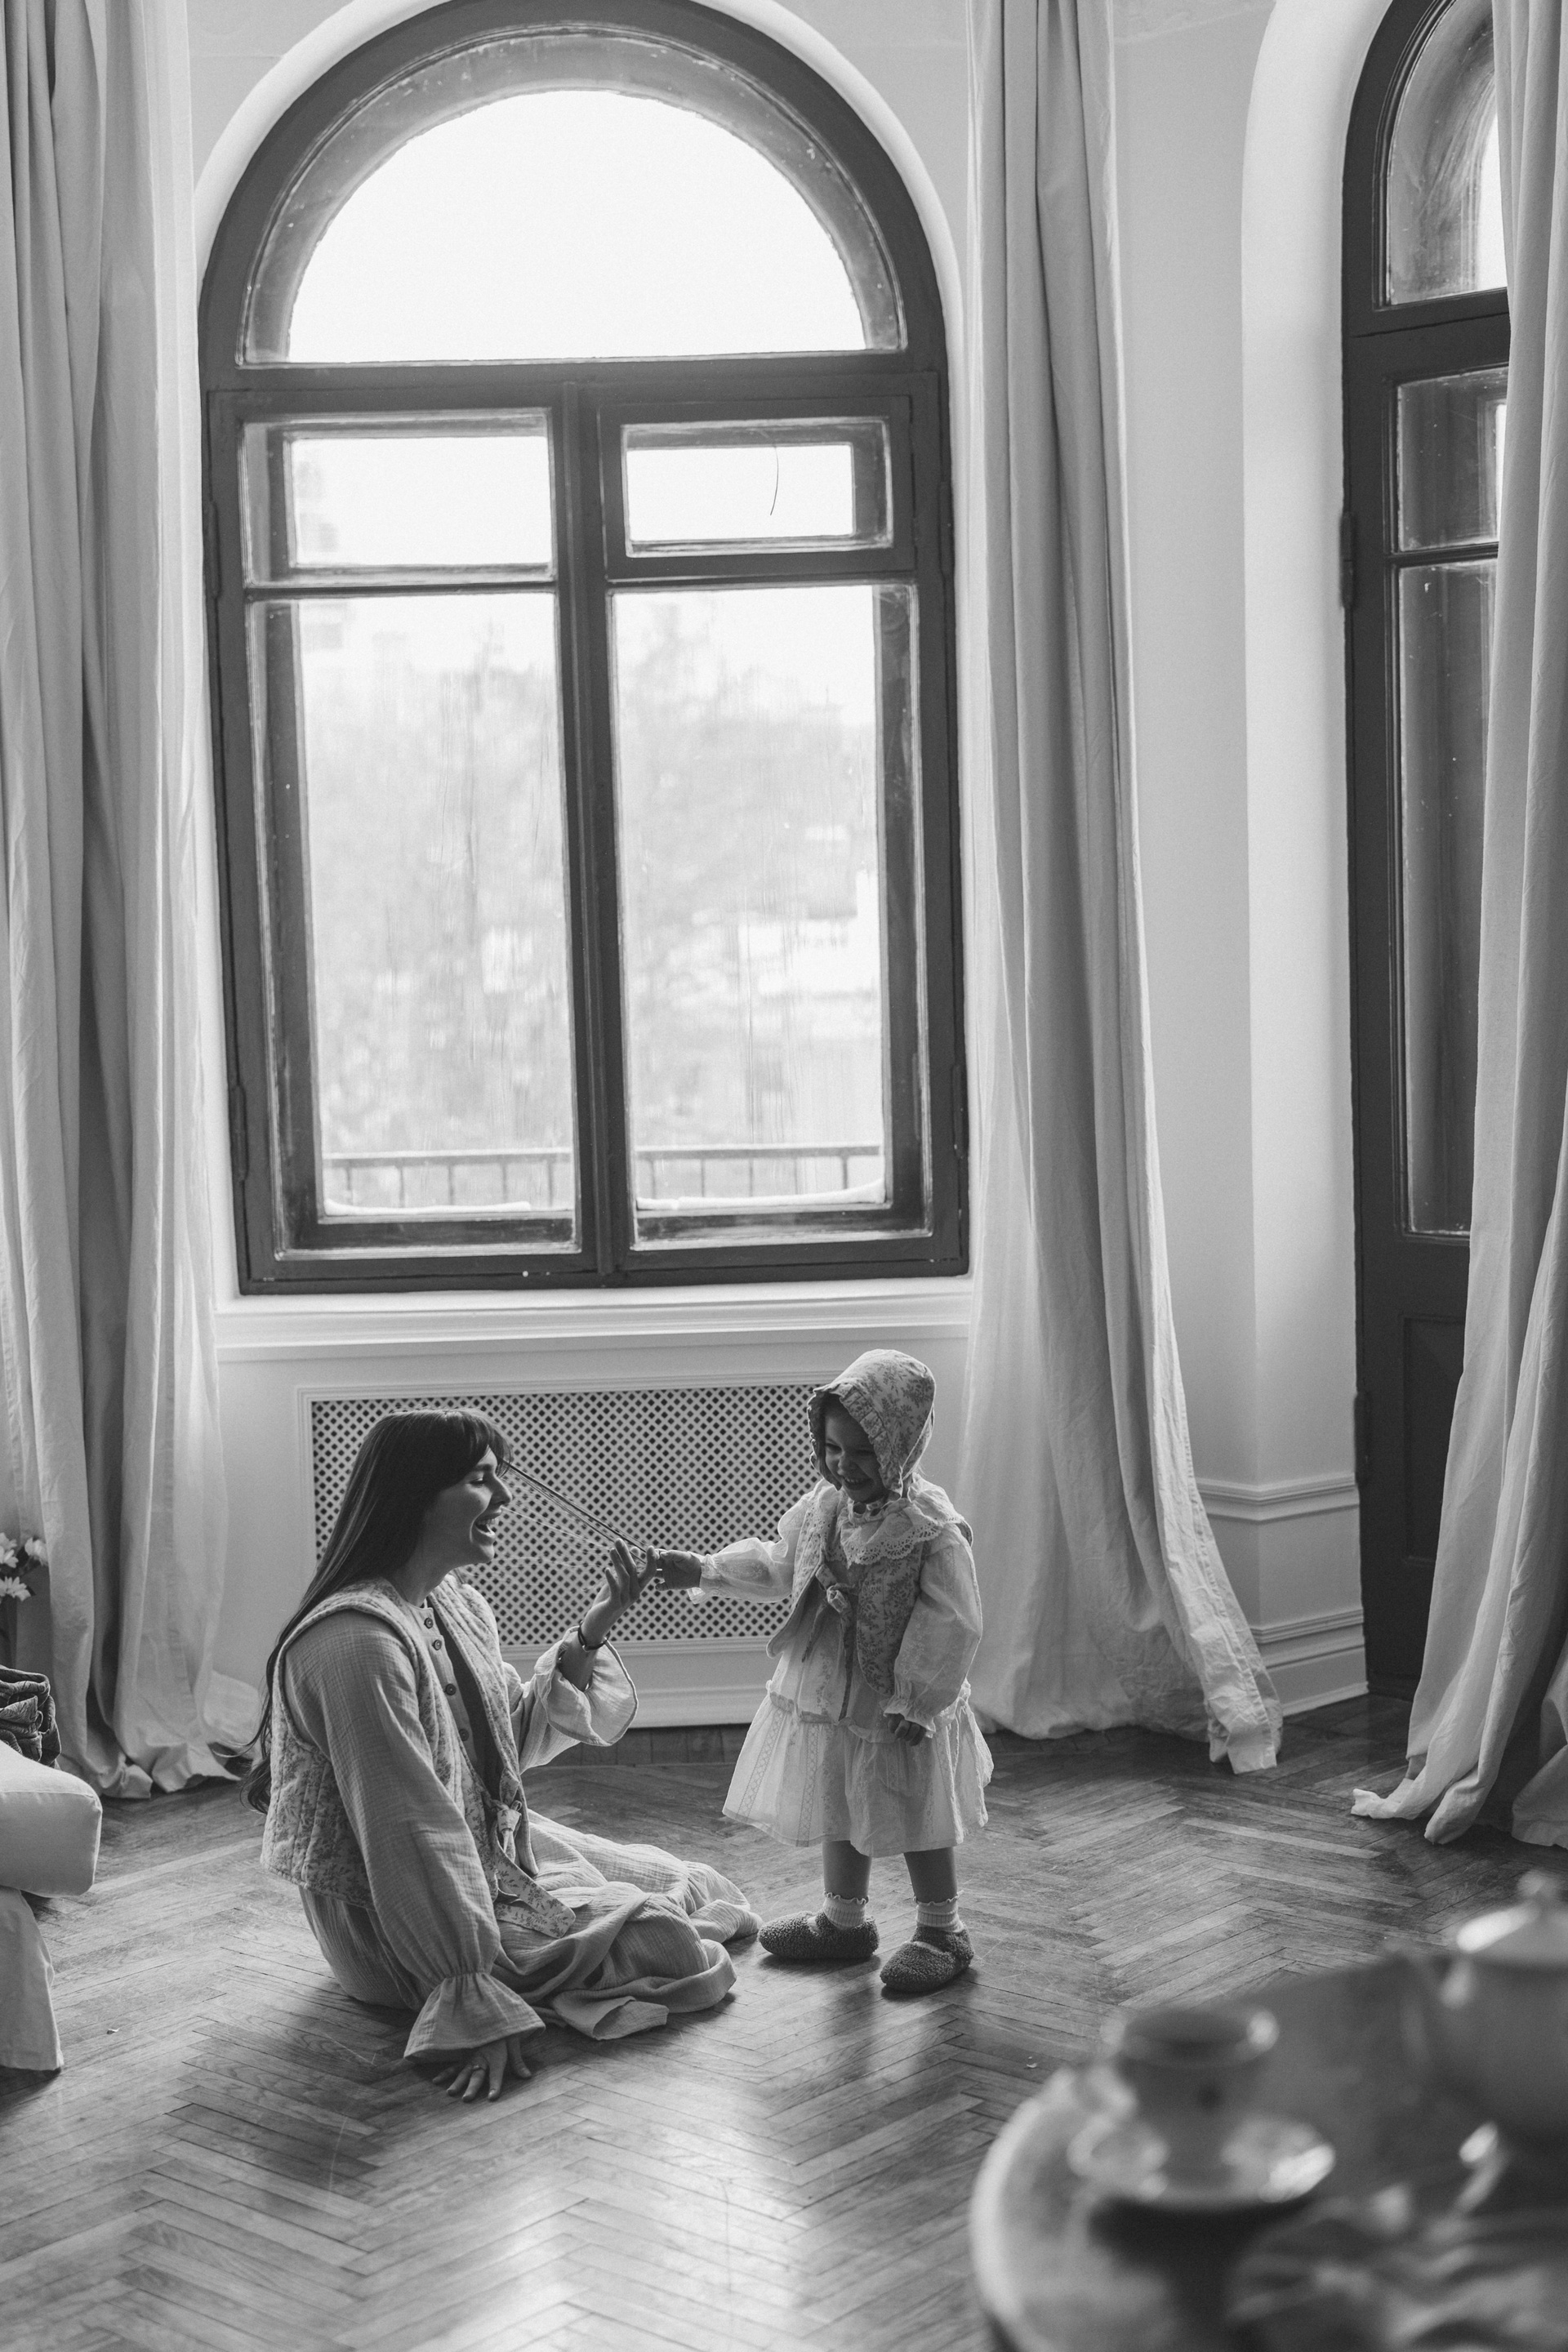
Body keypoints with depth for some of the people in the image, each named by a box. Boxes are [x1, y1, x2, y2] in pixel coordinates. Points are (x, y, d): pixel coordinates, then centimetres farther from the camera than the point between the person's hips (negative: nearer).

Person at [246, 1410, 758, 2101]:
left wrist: (590, 1637, -2)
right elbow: (408, 1833, -31)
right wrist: (474, 1999, -30)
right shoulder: (358, 1641, -29)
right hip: (398, 1923, -10)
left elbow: (514, 1738, 12)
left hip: (495, 1850, 10)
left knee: (699, 1888, 16)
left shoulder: (456, 1604, 2)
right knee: (671, 1945, -5)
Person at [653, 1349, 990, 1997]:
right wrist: (703, 1570, 4)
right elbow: (780, 1565, 13)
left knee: (920, 1823, 9)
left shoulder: (932, 1529, -23)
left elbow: (952, 1628, -21)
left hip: (897, 1711, -7)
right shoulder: (822, 1507, -3)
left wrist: (918, 1702, -19)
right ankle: (845, 1920, 39)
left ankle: (941, 1932, 27)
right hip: (828, 1699, 7)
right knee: (839, 1816, 21)